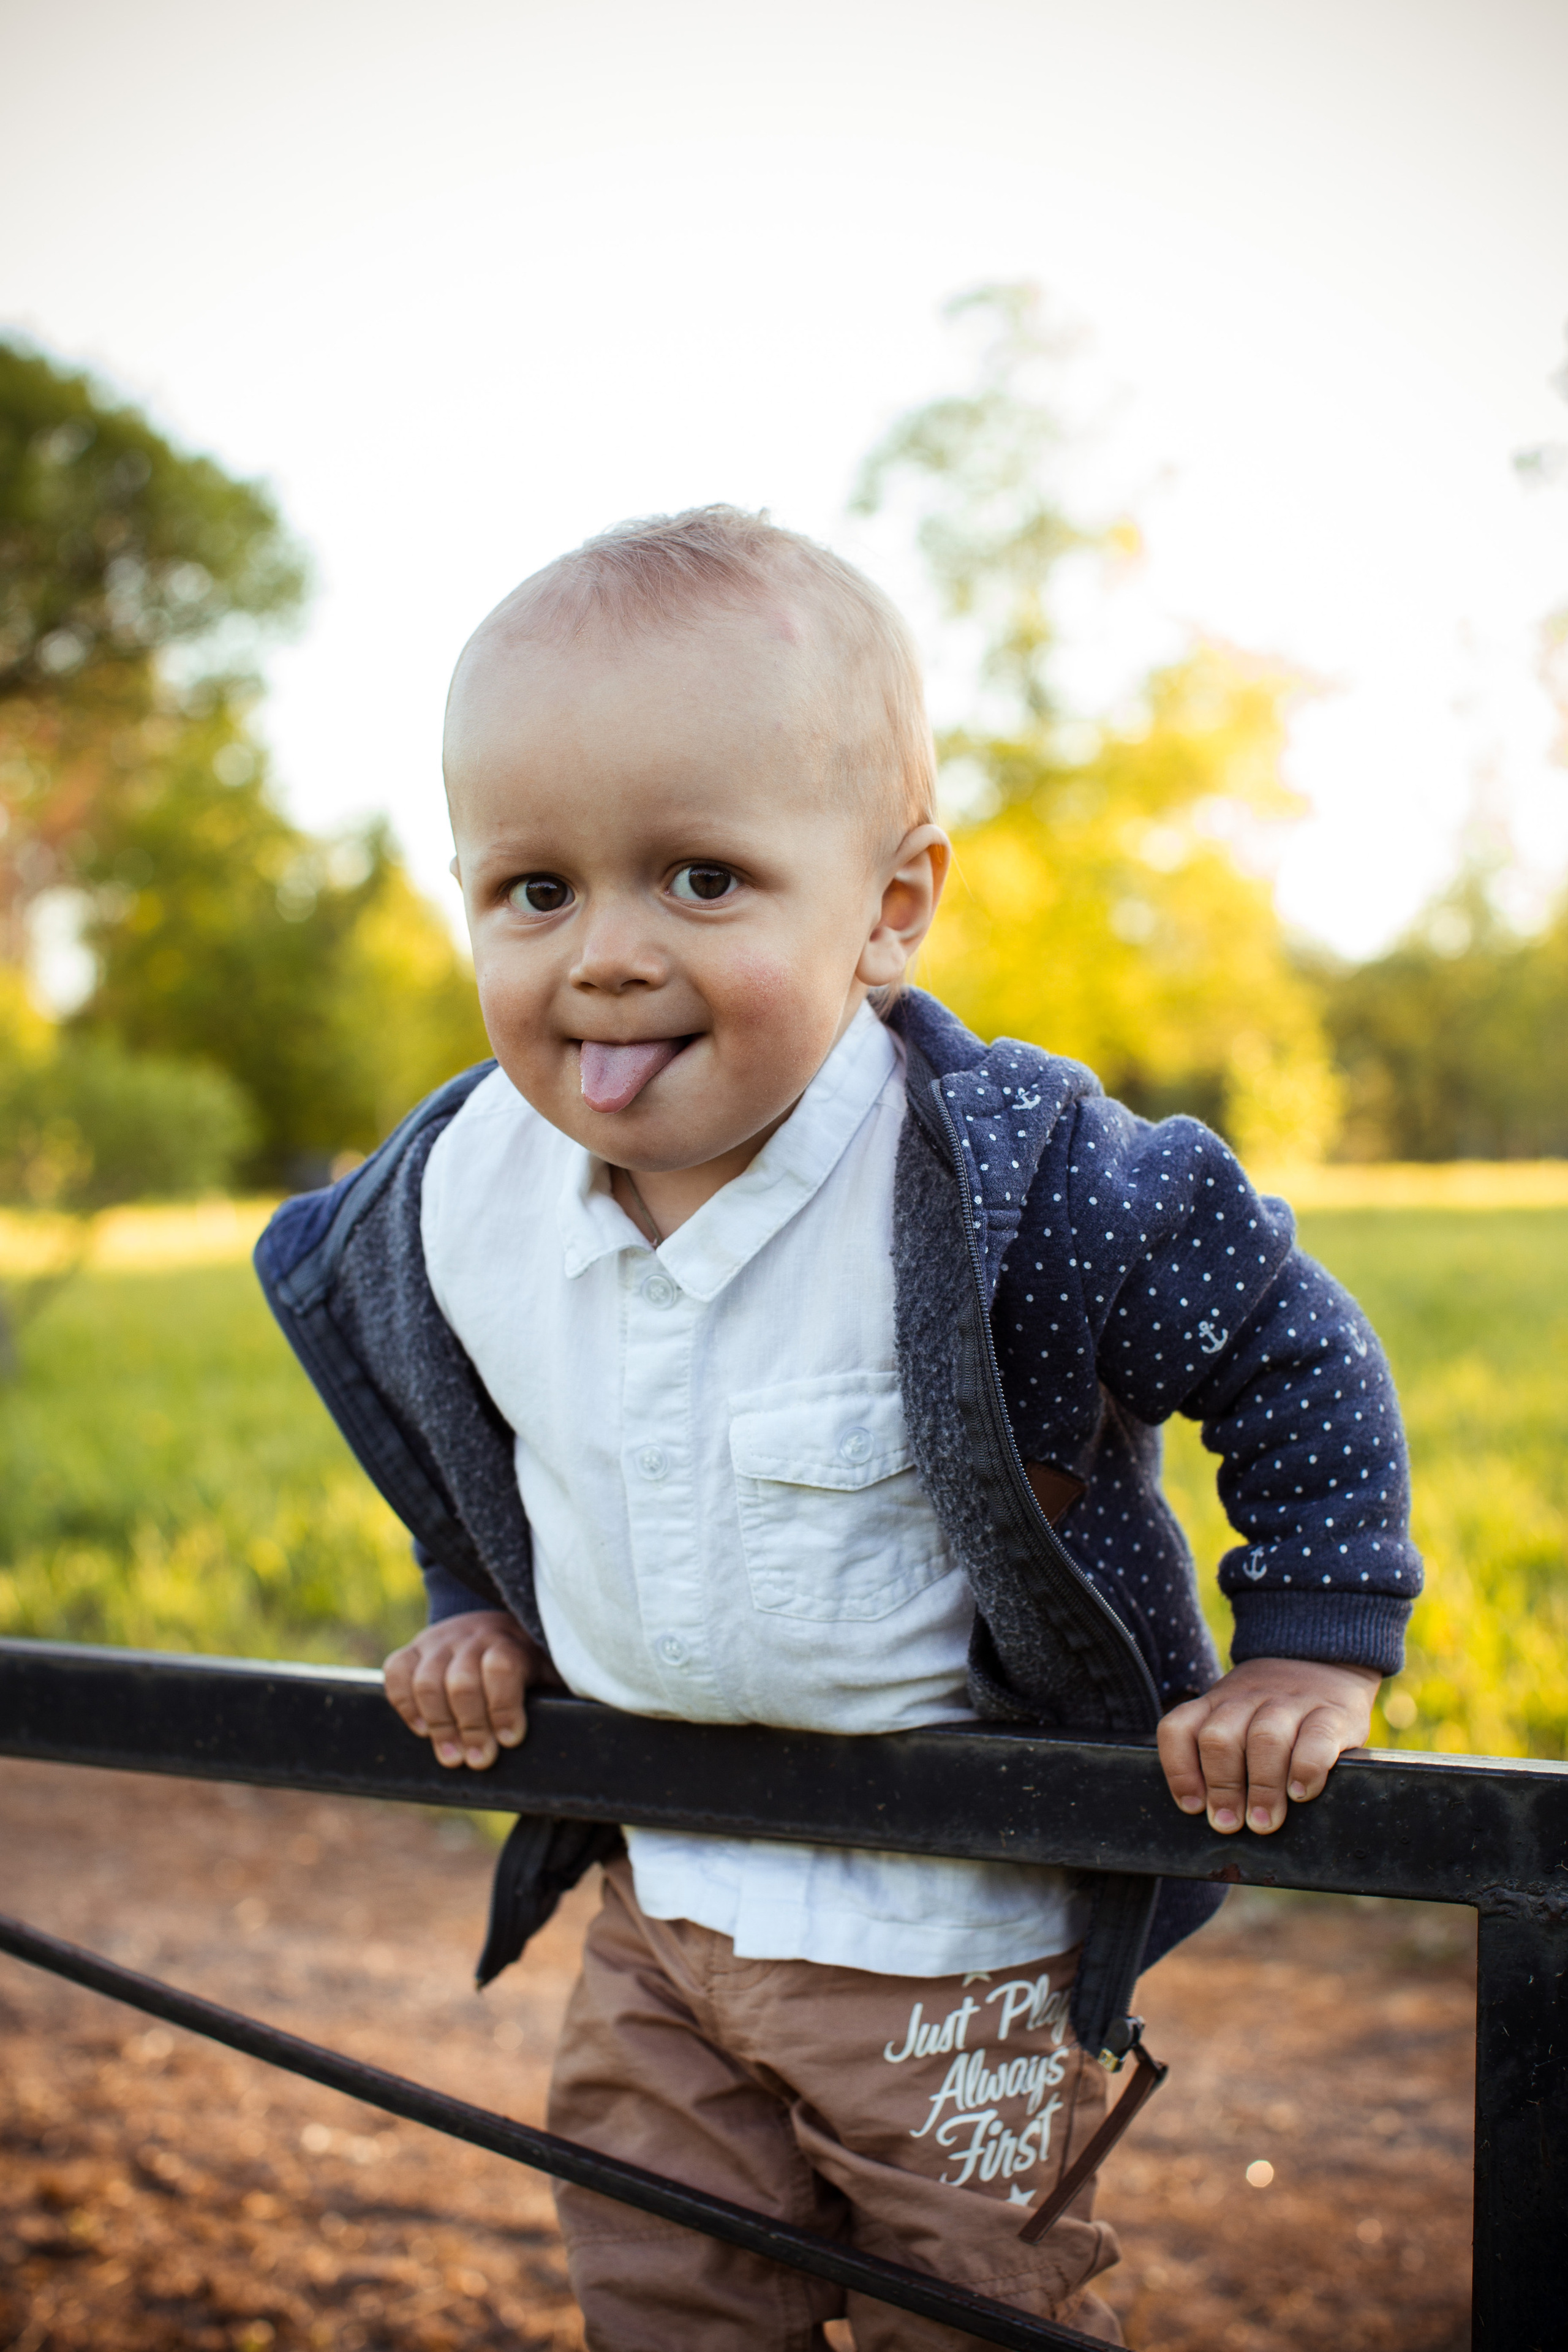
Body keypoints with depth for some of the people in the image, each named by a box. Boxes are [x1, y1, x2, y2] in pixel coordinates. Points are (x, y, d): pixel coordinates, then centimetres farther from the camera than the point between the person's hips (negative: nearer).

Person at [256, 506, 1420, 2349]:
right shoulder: (464, 1195, -12)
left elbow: (1292, 1351, -14)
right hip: (659, 1888, 5)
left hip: (958, 1914, -4)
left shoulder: (1014, 1180, -28)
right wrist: (483, 1607, 11)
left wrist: (1311, 1645, -15)